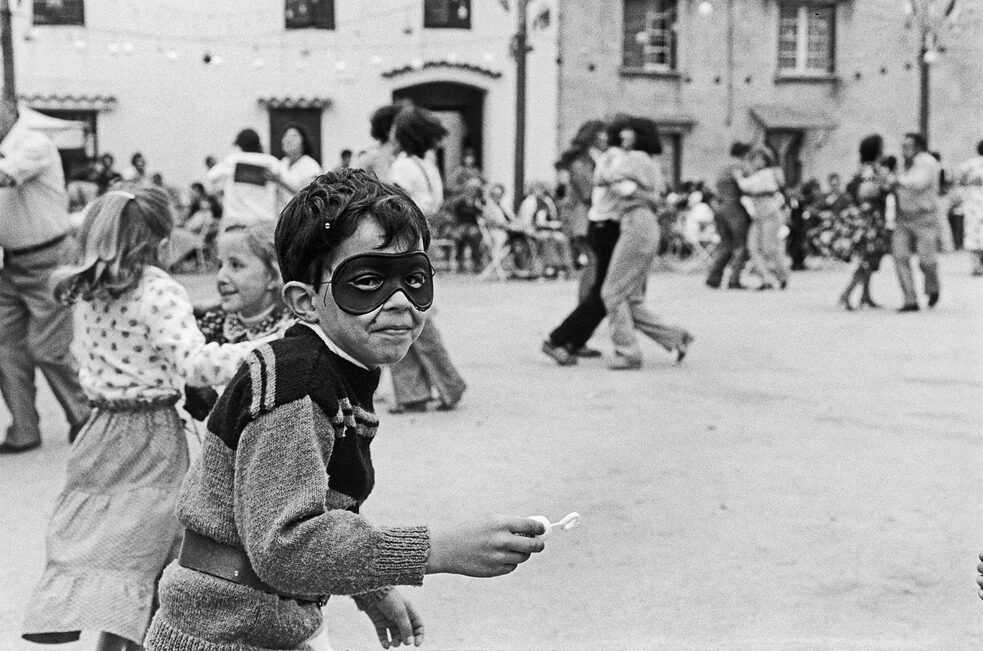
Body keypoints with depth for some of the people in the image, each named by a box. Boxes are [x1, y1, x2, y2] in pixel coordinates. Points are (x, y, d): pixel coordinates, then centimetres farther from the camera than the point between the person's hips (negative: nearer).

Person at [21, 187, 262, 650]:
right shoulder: (159, 291, -16)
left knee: (100, 539, 12)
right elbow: (194, 363, -27)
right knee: (138, 553, 3)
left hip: (103, 429, 5)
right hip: (152, 434, -5)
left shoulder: (85, 293, 3)